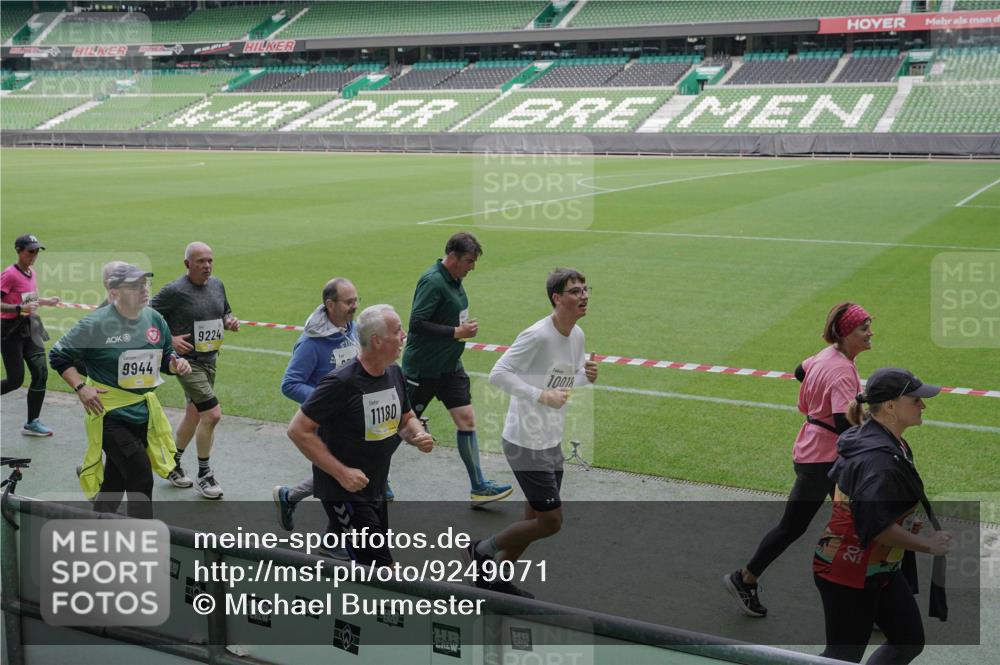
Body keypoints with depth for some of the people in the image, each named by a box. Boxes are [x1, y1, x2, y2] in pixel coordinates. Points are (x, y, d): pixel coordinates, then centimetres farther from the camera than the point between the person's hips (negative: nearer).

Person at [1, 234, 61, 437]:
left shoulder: (31, 273, 8)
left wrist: (45, 302, 16)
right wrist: (21, 308, -31)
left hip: (30, 328, 7)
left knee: (41, 373, 0)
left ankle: (32, 423, 9)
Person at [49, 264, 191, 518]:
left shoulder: (154, 319, 3)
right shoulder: (97, 324, -14)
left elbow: (164, 358, 15)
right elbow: (59, 355, -5)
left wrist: (176, 363, -8)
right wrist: (81, 387, -15)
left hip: (143, 413, 6)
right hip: (109, 414, -6)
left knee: (116, 482, 18)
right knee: (141, 479, -12)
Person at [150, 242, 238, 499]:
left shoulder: (217, 285, 7)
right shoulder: (174, 291, -14)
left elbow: (225, 311, 22)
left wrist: (230, 322, 0)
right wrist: (170, 339, -19)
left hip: (209, 360, 8)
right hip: (186, 360, -8)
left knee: (194, 416, 17)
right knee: (212, 414, -13)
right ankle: (204, 475, 3)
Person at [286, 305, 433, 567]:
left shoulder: (395, 373, 3)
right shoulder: (342, 382, -21)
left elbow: (407, 419, 18)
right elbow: (298, 430, -19)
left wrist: (418, 436, -6)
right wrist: (341, 472, -22)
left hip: (376, 490, 8)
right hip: (343, 493, -8)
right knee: (382, 573, -10)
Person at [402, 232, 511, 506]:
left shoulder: (454, 280, 8)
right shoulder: (432, 281, -20)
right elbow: (416, 324, -27)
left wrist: (465, 326, 11)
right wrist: (457, 332, -23)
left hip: (450, 367, 8)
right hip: (422, 369, -8)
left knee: (466, 420, 2)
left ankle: (479, 488, 6)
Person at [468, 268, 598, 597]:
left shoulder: (577, 335, 5)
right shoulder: (537, 336, -22)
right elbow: (498, 374, -24)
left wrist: (586, 376, -5)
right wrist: (542, 395, -30)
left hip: (552, 442, 9)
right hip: (526, 443, -9)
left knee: (536, 520, 15)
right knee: (551, 522, -5)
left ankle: (495, 577, 31)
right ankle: (482, 549, 14)